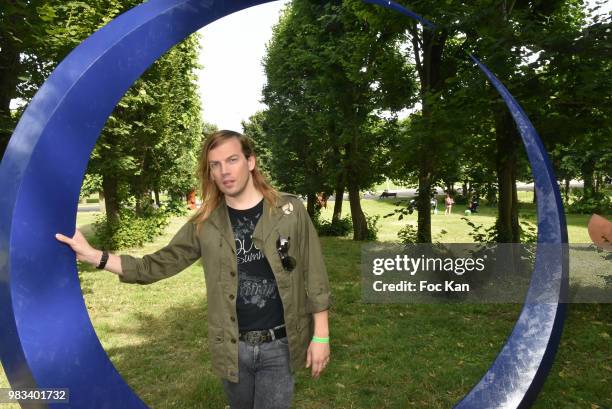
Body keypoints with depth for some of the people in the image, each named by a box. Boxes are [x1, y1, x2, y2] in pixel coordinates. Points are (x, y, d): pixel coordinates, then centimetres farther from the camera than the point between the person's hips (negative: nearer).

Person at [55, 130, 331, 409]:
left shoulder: (289, 210, -9)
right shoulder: (204, 224, -3)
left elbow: (313, 276, -6)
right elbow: (158, 265, 2)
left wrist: (320, 335, -6)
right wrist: (94, 256, -8)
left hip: (279, 345, -2)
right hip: (232, 347, 3)